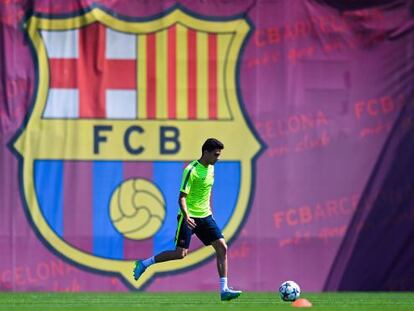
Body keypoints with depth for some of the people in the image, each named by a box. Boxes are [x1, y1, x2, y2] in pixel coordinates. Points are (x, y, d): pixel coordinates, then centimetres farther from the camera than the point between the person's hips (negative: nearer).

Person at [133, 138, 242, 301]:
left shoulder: (211, 168, 8)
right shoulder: (192, 170, -17)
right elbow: (182, 197, -21)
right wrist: (186, 216, -35)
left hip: (205, 216, 7)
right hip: (190, 216, -7)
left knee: (222, 248, -5)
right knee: (181, 253, -13)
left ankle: (224, 289, -4)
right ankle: (144, 264, 6)